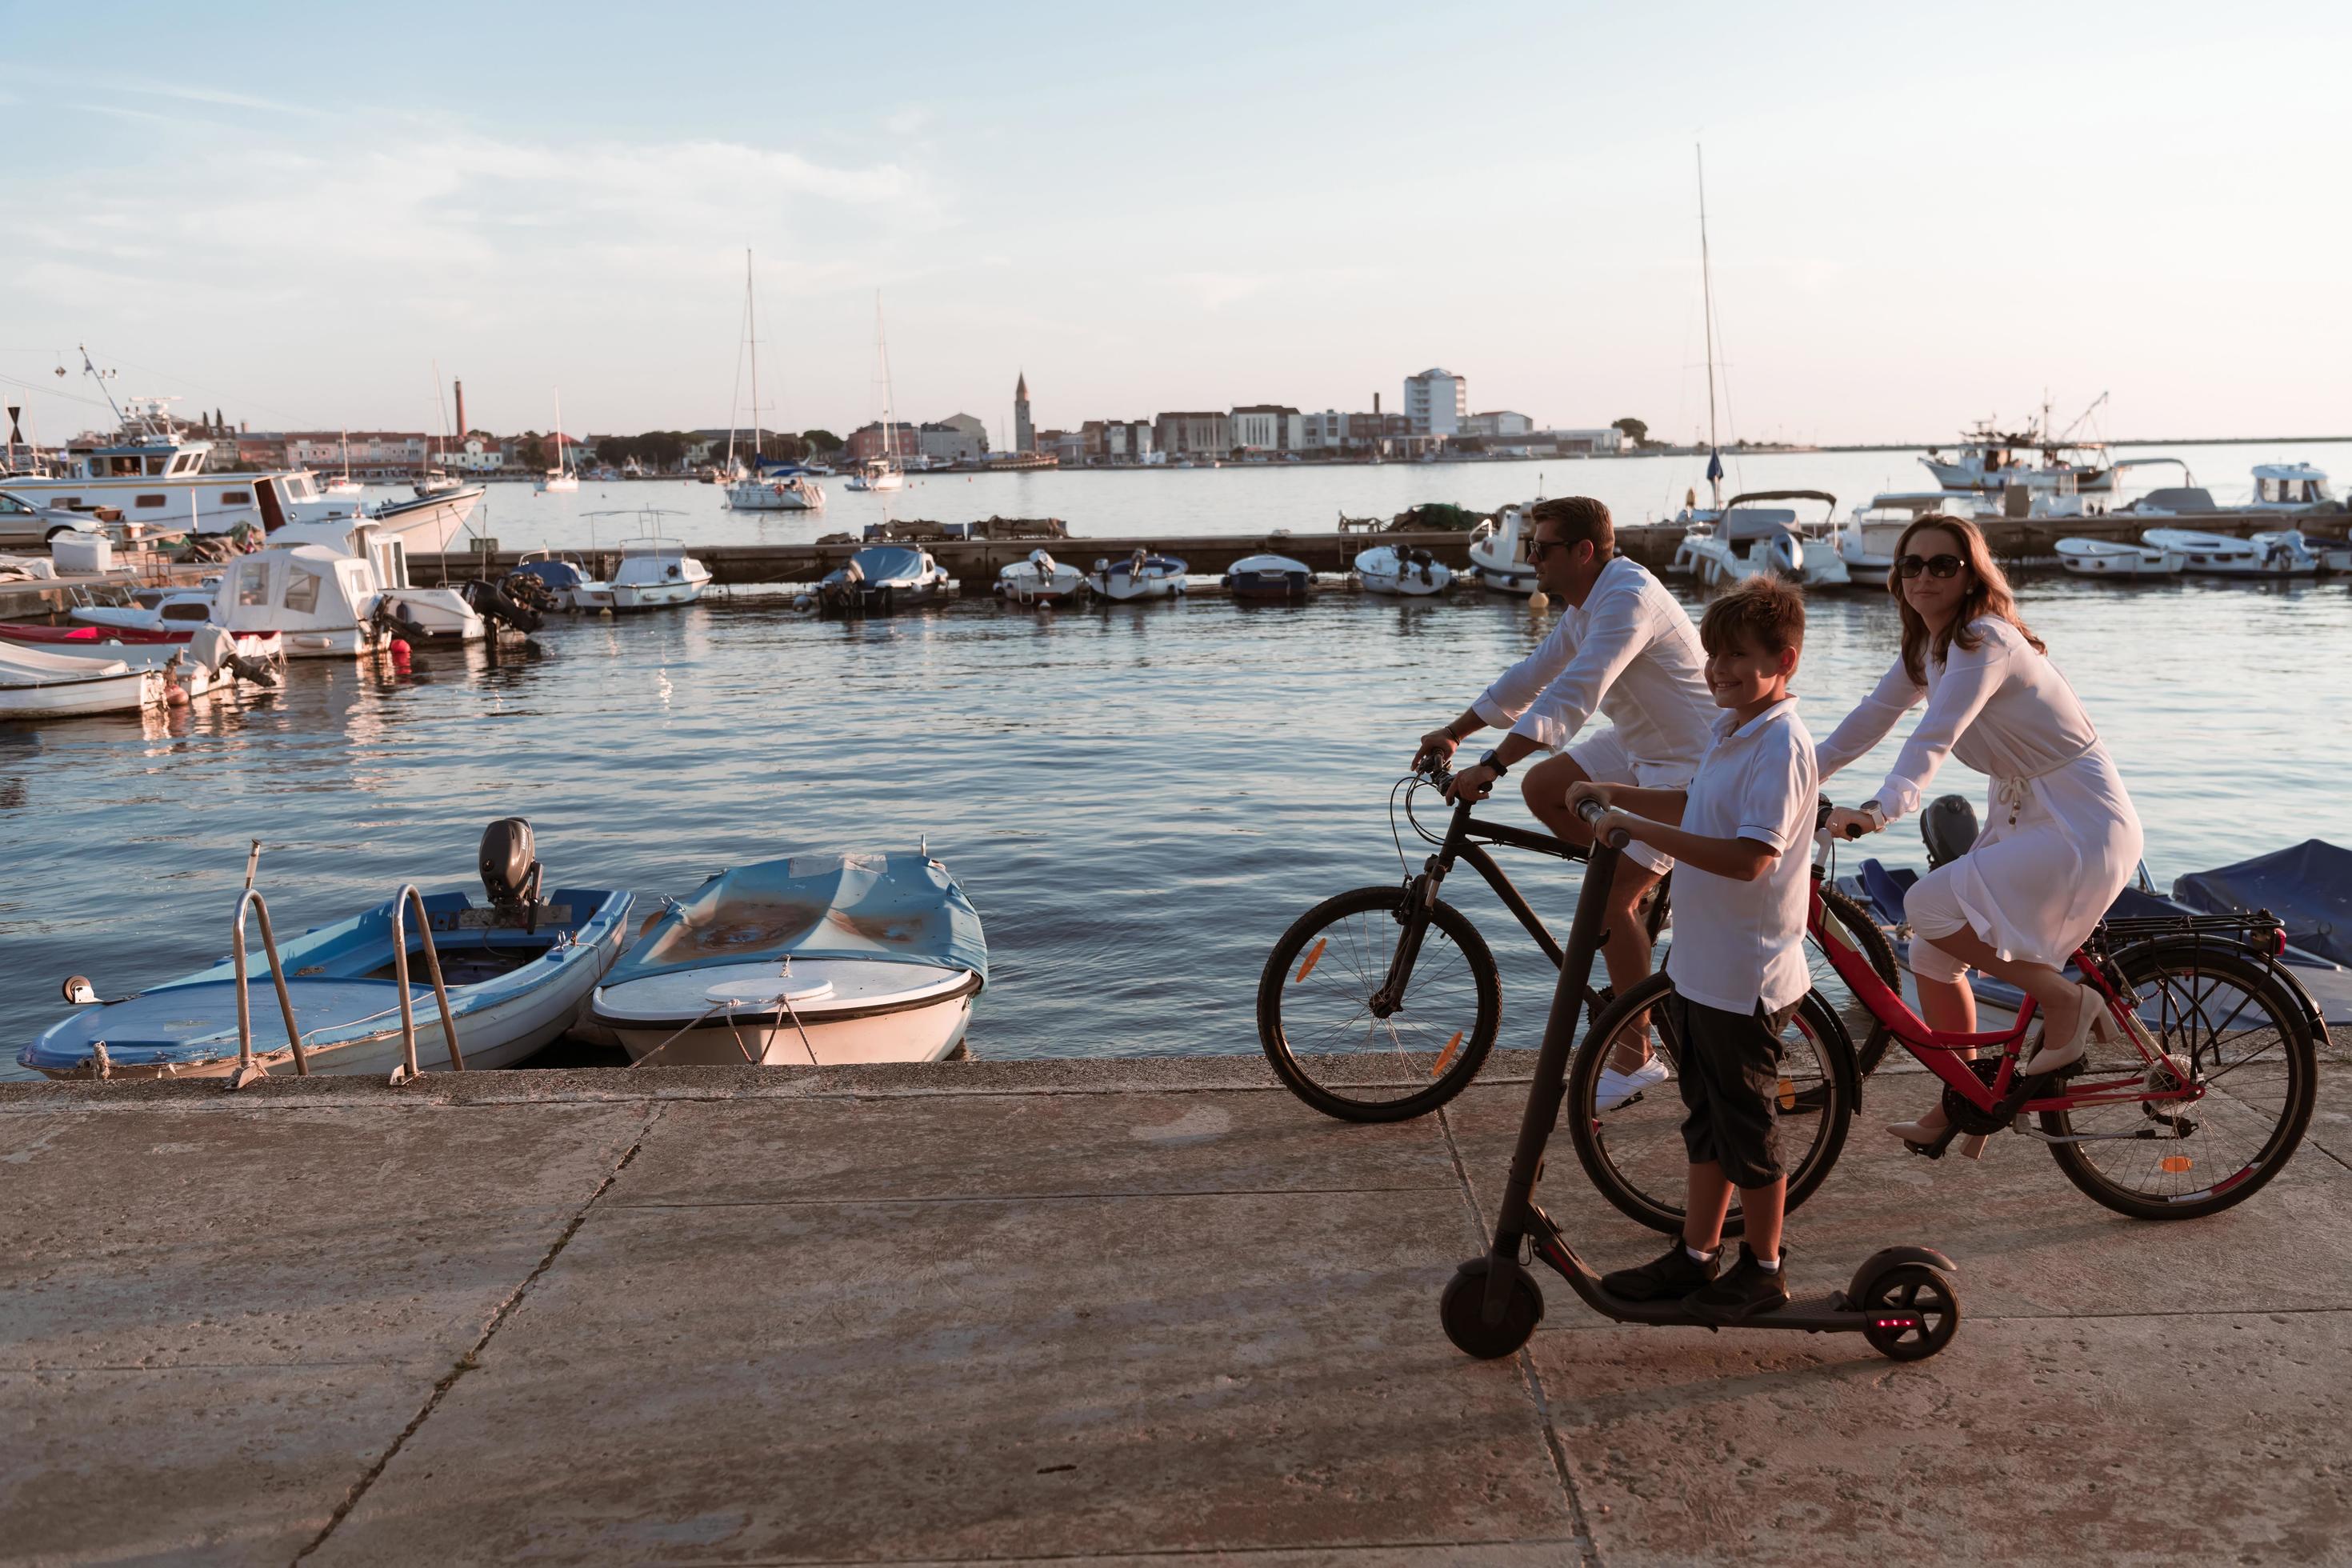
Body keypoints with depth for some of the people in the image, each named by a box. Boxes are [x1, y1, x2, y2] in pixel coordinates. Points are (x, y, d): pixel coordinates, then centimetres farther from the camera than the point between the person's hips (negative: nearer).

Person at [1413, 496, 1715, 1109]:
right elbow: (1532, 676, 15)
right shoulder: (1587, 604, 6)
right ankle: (1635, 879, 18)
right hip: (1637, 745, 10)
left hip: (1687, 762, -10)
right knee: (1543, 787, 3)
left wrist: (1491, 766, -41)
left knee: (1610, 899, -12)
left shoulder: (1629, 598, -26)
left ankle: (1634, 1059, 0)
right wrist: (1455, 731, 14)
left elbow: (1572, 696, -36)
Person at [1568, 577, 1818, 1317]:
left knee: (1748, 1127, 6)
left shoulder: (1781, 744, -20)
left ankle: (1764, 1269, 22)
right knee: (1705, 1118, 18)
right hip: (1699, 966, 9)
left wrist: (1639, 829, -30)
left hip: (1746, 977, -9)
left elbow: (1750, 856, -30)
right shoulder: (1728, 729, 9)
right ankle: (1696, 1255, 31)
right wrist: (1617, 795, 15)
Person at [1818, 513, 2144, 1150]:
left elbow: (1934, 738, -34)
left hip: (2081, 825, -9)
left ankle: (2067, 1000, -6)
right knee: (1932, 957, 6)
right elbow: (1872, 717, 10)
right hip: (2024, 817, 9)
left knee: (1929, 906, -24)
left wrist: (1882, 808, -47)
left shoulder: (1983, 642, -21)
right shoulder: (1925, 647, 7)